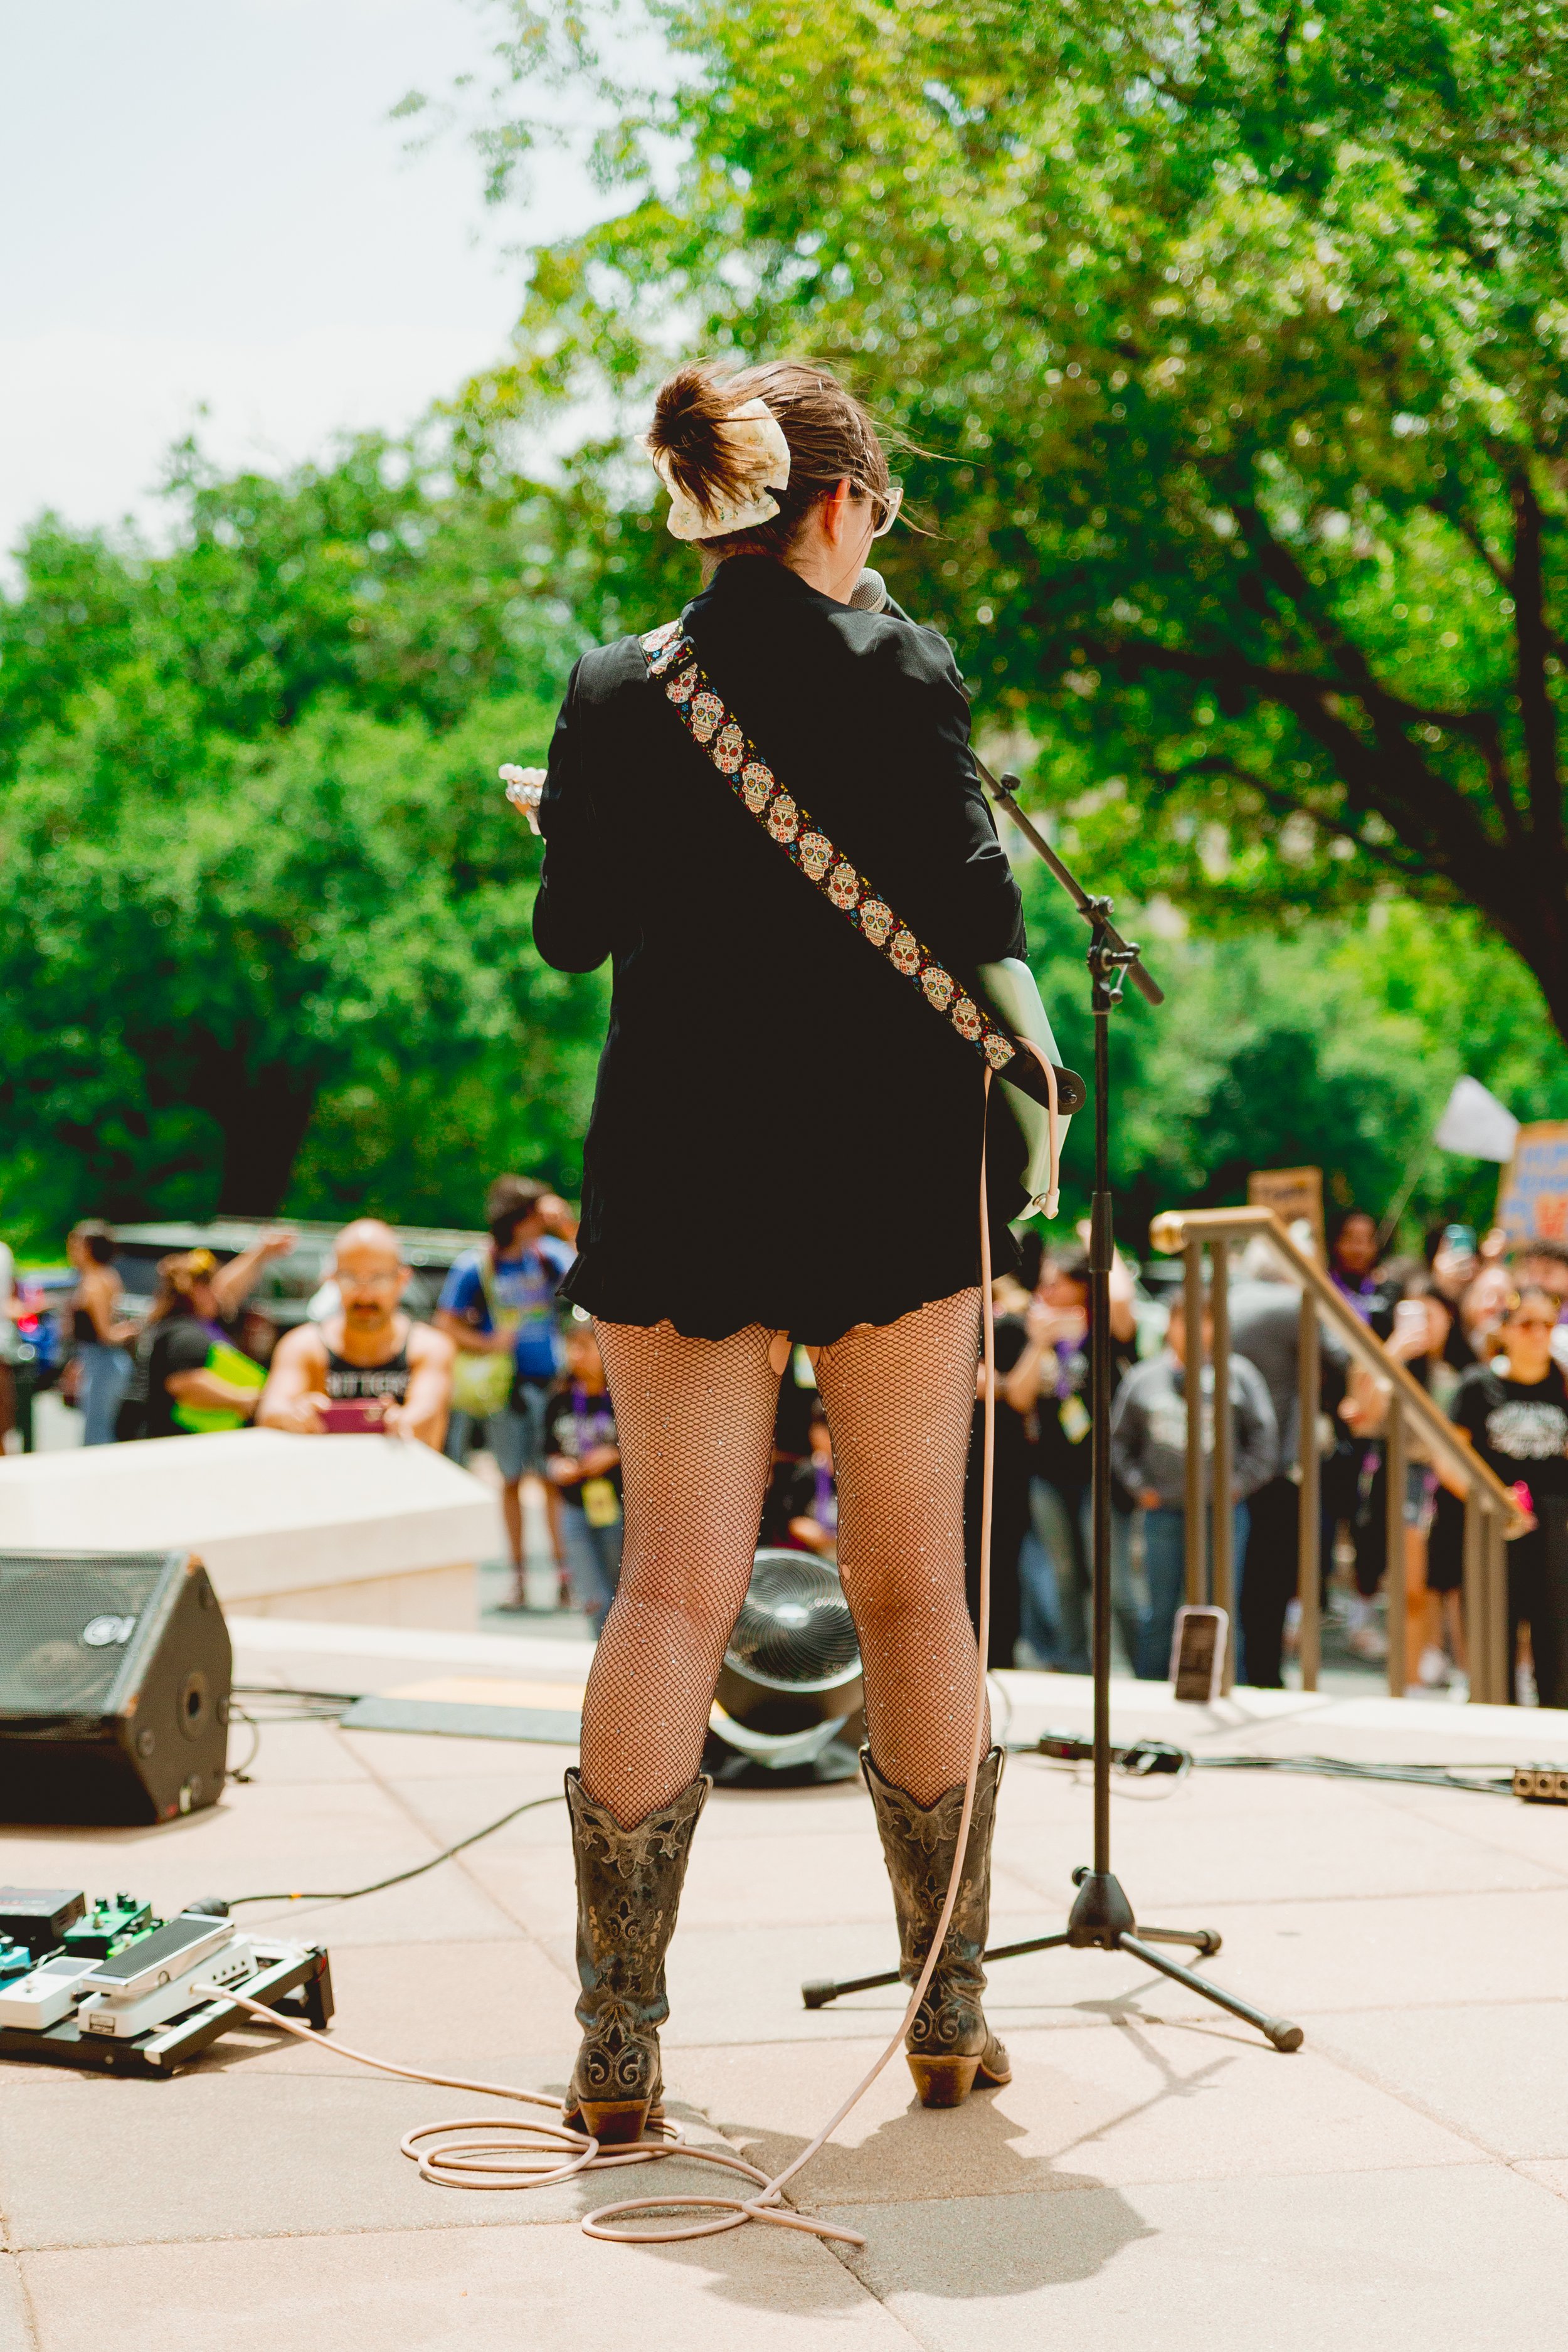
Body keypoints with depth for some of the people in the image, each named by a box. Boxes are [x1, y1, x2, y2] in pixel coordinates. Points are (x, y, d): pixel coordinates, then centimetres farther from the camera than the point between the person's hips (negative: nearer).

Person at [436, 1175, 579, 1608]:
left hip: (549, 1380, 1)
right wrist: (488, 1344, -15)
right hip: (504, 1385, -1)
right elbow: (446, 1324, -1)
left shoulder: (547, 1254, 2)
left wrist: (569, 1227, -15)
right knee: (511, 1480, 6)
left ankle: (566, 1572, 0)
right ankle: (517, 1578, 14)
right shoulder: (474, 1266, -4)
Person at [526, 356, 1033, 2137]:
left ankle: (618, 2050, 3)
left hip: (681, 1175, 2)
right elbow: (977, 919, -11)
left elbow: (568, 937, 8)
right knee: (912, 1584, 9)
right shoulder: (902, 673, -7)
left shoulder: (616, 694, 0)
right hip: (892, 1169, -2)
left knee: (675, 1590, 4)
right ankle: (949, 2013, 18)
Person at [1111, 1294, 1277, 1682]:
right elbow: (1120, 1440, 14)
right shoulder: (1143, 1379, 7)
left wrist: (1239, 1483, -3)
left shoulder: (1239, 1375, 3)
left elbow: (1263, 1436, 5)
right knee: (1162, 1613, 8)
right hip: (1164, 1514, 1)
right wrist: (1140, 1486, 4)